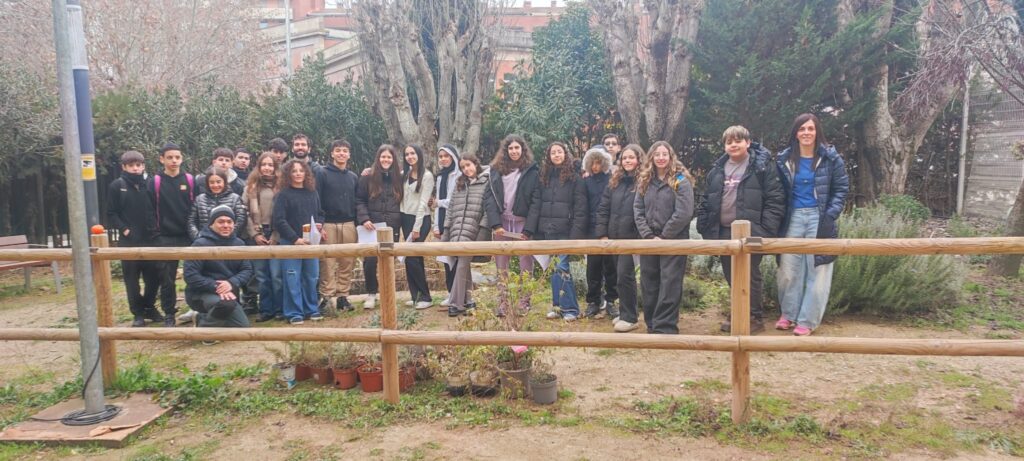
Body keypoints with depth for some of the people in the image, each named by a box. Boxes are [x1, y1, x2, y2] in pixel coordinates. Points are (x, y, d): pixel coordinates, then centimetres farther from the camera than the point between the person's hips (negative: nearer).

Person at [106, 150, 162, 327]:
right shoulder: (117, 186, 0)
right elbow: (111, 214, 0)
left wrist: (156, 229, -1)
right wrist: (124, 230, -10)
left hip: (150, 239, 2)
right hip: (129, 241, -2)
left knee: (154, 276, 5)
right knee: (132, 279, 4)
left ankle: (149, 307, 25)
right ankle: (138, 313, 15)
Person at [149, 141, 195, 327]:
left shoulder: (190, 180, 4)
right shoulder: (154, 182, 0)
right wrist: (154, 232, -5)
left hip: (189, 236, 1)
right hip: (165, 238, -1)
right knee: (167, 278, 5)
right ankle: (169, 314, 16)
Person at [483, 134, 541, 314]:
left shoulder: (531, 171, 1)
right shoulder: (496, 170, 9)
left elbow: (536, 202, -5)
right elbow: (488, 197, 2)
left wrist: (528, 229, -13)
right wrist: (495, 224, -10)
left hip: (522, 222, -3)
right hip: (501, 222, 3)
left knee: (526, 264, -1)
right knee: (501, 264, 5)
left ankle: (524, 304, 5)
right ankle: (502, 304, 11)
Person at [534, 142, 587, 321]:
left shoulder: (574, 178, -1)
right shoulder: (544, 177, 13)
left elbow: (580, 208, -7)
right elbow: (538, 204, 13)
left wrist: (576, 233, -15)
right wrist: (537, 232, 6)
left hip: (564, 231, -5)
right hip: (547, 231, 5)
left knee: (561, 269, -8)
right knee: (554, 270, 7)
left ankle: (569, 308, 0)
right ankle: (558, 306, 15)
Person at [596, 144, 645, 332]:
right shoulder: (614, 182, 11)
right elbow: (603, 209, 10)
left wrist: (642, 235, -16)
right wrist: (602, 233, 2)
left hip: (632, 237, -6)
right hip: (614, 236, 6)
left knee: (624, 275, -7)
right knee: (621, 275, 12)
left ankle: (630, 317, 4)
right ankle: (626, 313, 23)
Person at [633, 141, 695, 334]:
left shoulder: (680, 180, -5)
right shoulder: (644, 181, 9)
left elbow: (684, 212, -14)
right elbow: (638, 210, 4)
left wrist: (664, 237, -13)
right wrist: (649, 236, -8)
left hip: (674, 241, -5)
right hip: (649, 241, 5)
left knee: (669, 285, -4)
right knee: (649, 285, 9)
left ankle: (665, 328, 0)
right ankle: (652, 325, 20)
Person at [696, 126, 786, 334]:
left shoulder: (762, 166, -4)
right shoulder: (717, 170, 13)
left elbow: (775, 200, -9)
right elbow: (706, 202, 15)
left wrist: (767, 230, -16)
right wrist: (705, 228, 8)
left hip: (750, 232, -5)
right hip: (724, 232, 6)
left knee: (750, 276, 2)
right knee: (732, 276, 13)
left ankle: (755, 318, 15)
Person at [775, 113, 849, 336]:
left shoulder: (831, 158, 0)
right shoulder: (784, 159, 6)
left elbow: (841, 189, 1)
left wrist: (830, 216, -10)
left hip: (819, 218, -2)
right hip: (793, 217, 2)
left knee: (817, 269, -1)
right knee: (788, 268, 4)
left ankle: (807, 320, 8)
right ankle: (789, 314, 21)